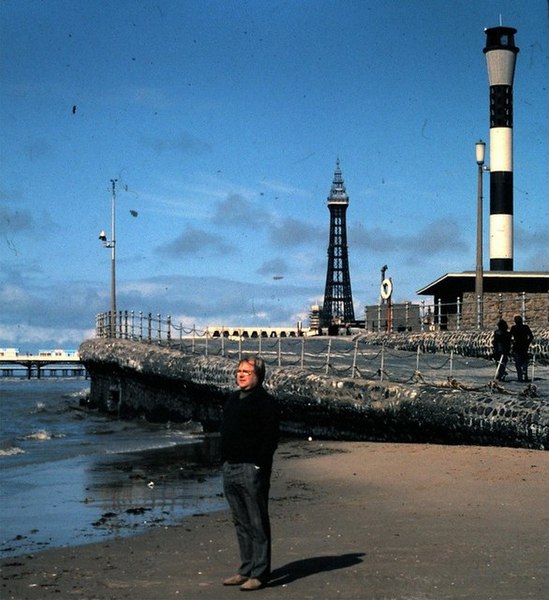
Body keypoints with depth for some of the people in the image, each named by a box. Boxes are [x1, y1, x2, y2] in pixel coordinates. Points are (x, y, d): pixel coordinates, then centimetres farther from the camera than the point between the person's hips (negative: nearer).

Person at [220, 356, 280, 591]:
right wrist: (225, 460, 14)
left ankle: (259, 573, 1)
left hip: (251, 469, -8)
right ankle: (246, 569, 20)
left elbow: (270, 439, -13)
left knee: (257, 524, -3)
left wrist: (259, 465, -19)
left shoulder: (266, 402, -8)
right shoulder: (232, 399, 17)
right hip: (230, 468, 8)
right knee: (241, 523, 13)